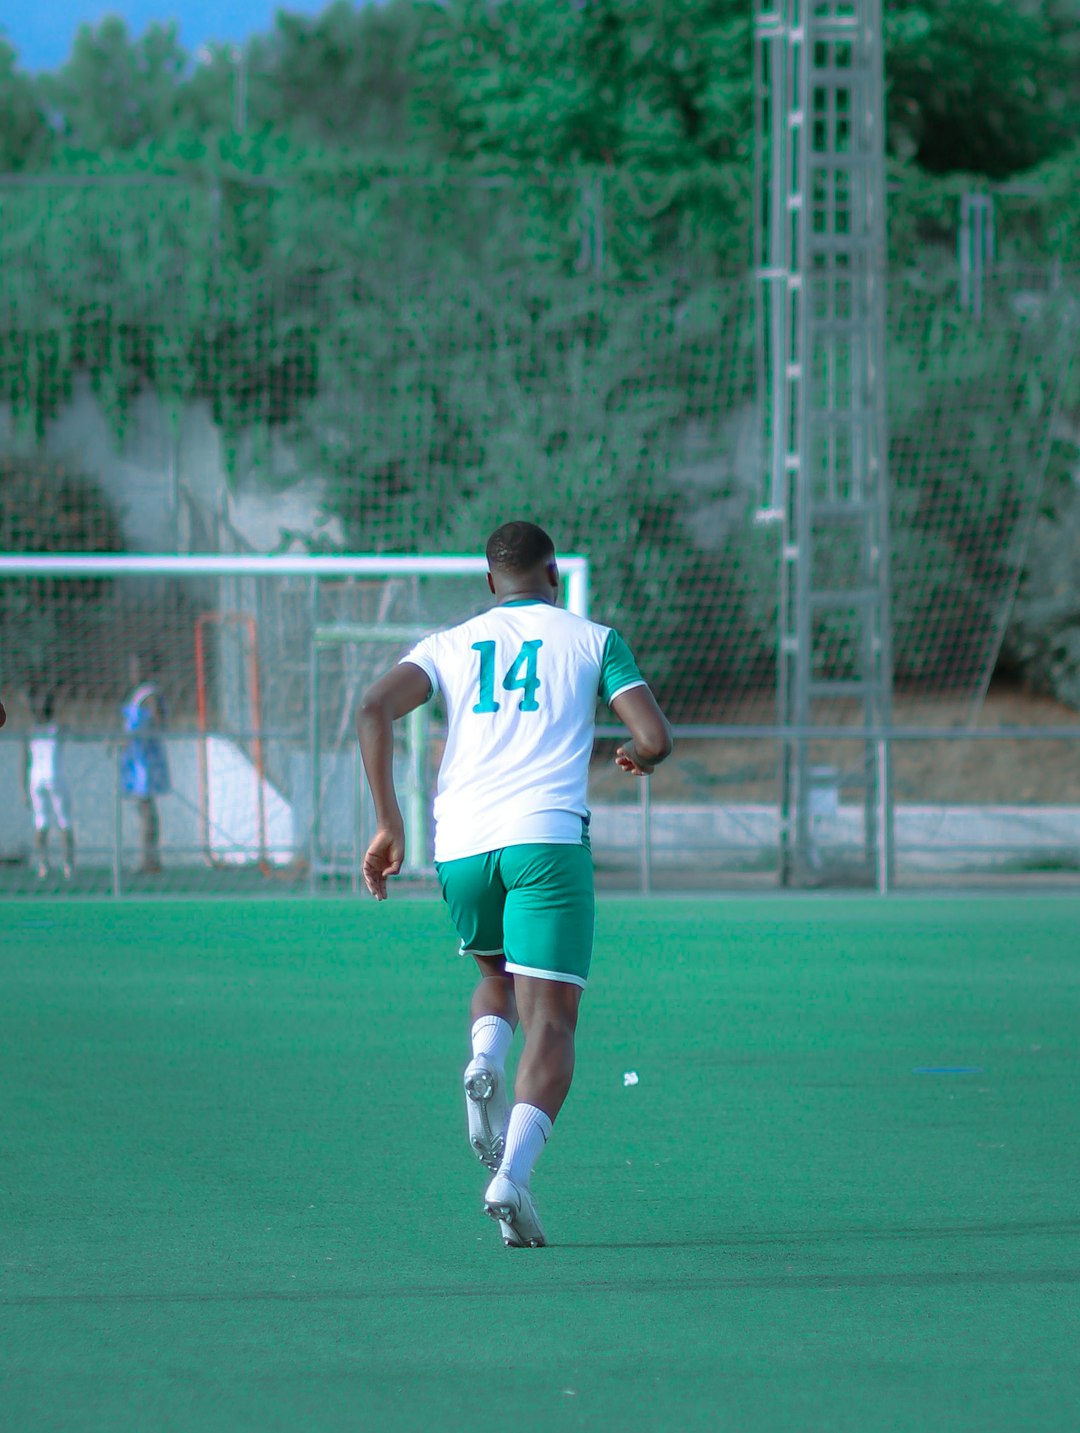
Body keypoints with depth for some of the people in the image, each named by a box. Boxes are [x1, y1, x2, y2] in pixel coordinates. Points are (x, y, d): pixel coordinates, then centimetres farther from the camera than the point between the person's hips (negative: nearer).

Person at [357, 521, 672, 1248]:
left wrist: (388, 825, 5)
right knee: (551, 1022, -5)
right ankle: (512, 1175, -26)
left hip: (460, 843, 3)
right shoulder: (592, 639, 13)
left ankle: (485, 1064, -4)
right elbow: (655, 738, 3)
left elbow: (374, 710, 2)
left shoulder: (451, 645, 19)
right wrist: (639, 756, 27)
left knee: (498, 975, 29)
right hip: (548, 836, -3)